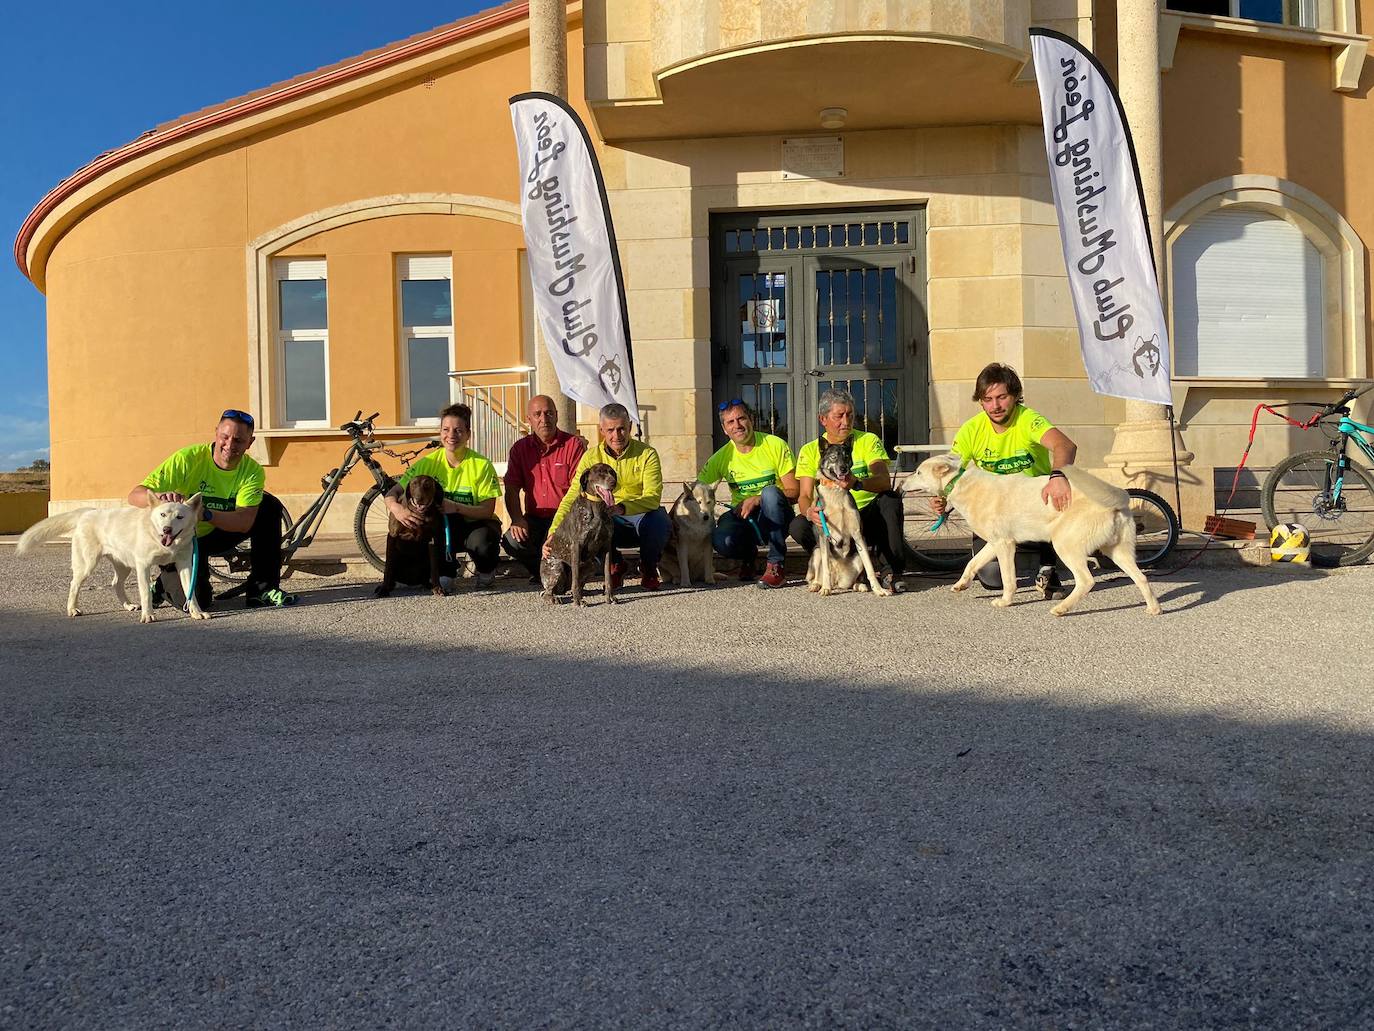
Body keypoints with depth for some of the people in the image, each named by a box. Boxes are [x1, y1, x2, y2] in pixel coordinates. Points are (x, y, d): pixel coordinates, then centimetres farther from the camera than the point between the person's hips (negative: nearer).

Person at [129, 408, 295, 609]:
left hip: (219, 536, 4)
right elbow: (134, 496, -28)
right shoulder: (189, 458, -23)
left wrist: (206, 514, -47)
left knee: (270, 506, -16)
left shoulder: (252, 471, -15)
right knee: (196, 602, -23)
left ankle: (262, 588, -8)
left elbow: (245, 522, -29)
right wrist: (159, 497, -51)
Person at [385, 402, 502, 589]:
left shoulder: (481, 465, -15)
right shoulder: (429, 462, -7)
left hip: (476, 525, -3)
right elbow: (392, 493, -8)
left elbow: (488, 511, -17)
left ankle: (486, 571, 1)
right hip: (444, 526, 3)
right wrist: (397, 509, -32)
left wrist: (456, 507, -35)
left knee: (481, 542, -37)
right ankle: (447, 571, 1)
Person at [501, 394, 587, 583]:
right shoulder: (520, 448, 8)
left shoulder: (574, 445, -3)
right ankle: (540, 569, 5)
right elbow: (511, 488, 3)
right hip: (534, 518, 3)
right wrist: (517, 519, -15)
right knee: (512, 541, -25)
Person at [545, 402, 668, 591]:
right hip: (608, 521, 2)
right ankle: (614, 566, 2)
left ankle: (648, 568, -2)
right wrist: (553, 535, -28)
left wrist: (621, 507, -46)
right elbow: (571, 498, -12)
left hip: (642, 516, -2)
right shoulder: (591, 457, -6)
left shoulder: (647, 454, -12)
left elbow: (653, 498, -26)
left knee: (658, 519, -36)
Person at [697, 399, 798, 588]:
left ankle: (775, 565, -22)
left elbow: (793, 492, -8)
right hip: (741, 516, 2)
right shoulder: (722, 457, 1)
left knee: (770, 491, -34)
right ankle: (749, 556, 9)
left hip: (774, 516, -1)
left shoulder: (775, 445, -7)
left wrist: (757, 500, -21)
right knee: (722, 541, -31)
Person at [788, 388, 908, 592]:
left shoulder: (868, 440, -1)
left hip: (868, 516, -1)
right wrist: (809, 511, -34)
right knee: (798, 527, -27)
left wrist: (857, 483, -41)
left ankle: (895, 570, -20)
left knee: (890, 499, -30)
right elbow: (805, 496, -7)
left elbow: (885, 481, -18)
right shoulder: (810, 450, 3)